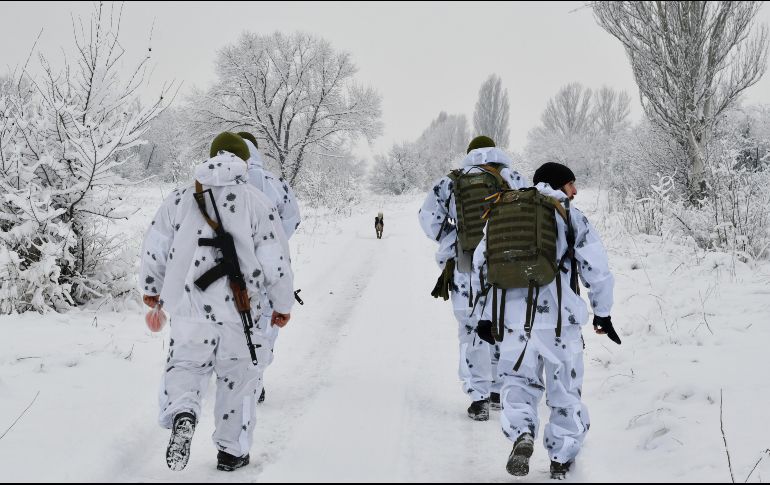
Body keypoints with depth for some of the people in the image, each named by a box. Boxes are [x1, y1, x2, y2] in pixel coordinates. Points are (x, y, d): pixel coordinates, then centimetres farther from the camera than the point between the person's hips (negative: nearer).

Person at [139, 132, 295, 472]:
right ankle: (231, 451, 20)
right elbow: (275, 263, -2)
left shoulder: (180, 199, 5)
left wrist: (151, 288, 26)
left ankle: (181, 413, -16)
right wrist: (283, 305, 11)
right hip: (239, 313, -1)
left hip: (188, 308, 1)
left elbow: (154, 249, 9)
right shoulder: (257, 204, -2)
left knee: (185, 364, 15)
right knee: (239, 379, 13)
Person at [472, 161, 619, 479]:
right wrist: (603, 313, 12)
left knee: (519, 381, 16)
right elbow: (596, 271, -1)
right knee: (565, 388, 13)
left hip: (514, 317, 2)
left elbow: (481, 264, 15)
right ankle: (562, 458, 19)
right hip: (559, 316, -2)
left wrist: (487, 315, 23)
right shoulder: (571, 217, 1)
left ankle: (521, 434, -11)